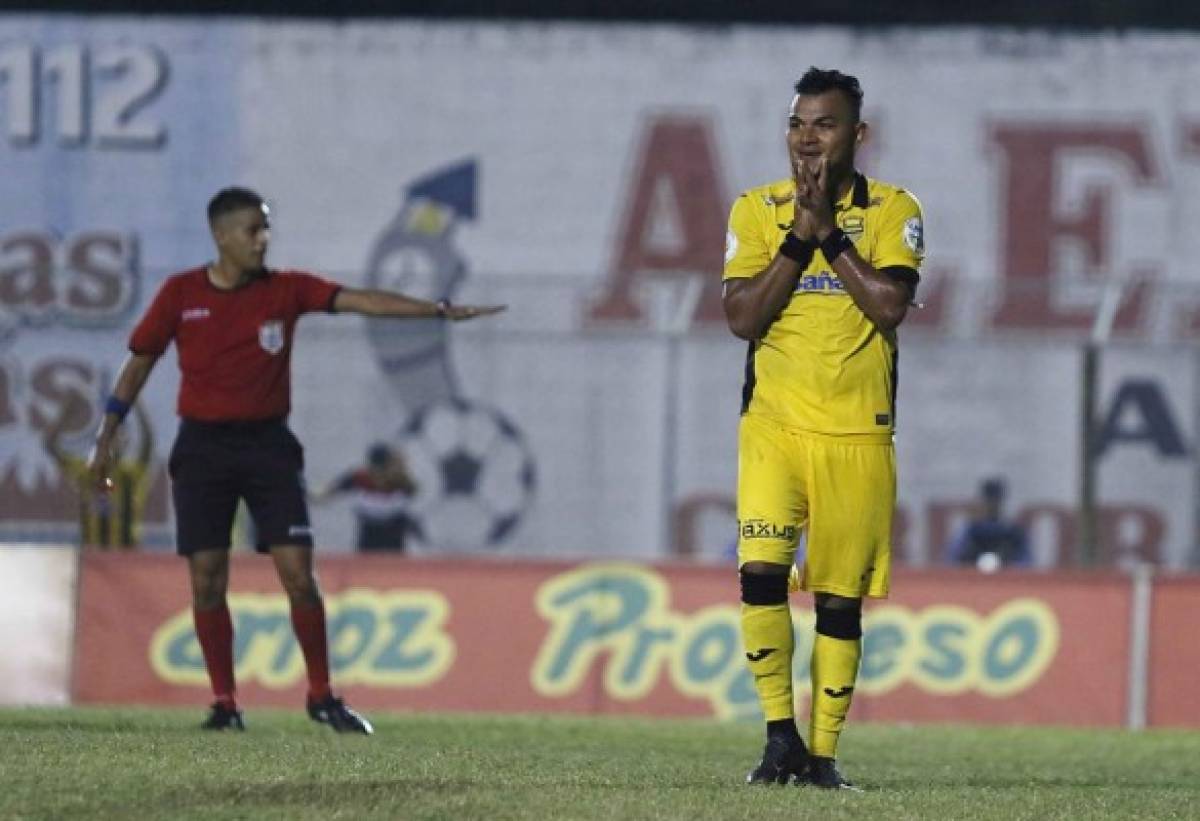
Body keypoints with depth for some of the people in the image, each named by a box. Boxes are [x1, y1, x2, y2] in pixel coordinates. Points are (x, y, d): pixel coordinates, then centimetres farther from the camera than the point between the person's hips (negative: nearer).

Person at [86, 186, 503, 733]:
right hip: (202, 446, 0)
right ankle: (224, 703, 8)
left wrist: (440, 311, -18)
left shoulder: (286, 290, 0)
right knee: (207, 581, -3)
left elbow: (359, 301, -8)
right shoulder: (180, 294, -1)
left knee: (299, 575, -6)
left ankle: (321, 697, 6)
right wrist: (105, 438, 6)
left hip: (267, 443, 0)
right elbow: (138, 363, 7)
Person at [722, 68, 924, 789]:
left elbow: (891, 306, -12)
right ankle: (780, 733, -6)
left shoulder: (893, 211, 3)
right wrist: (800, 235, -11)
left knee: (840, 597, 2)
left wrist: (828, 231, -12)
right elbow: (743, 317, -4)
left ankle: (823, 752, 9)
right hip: (774, 427, 0)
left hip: (858, 434, 0)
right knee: (761, 570, -17)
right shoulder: (757, 210, 7)